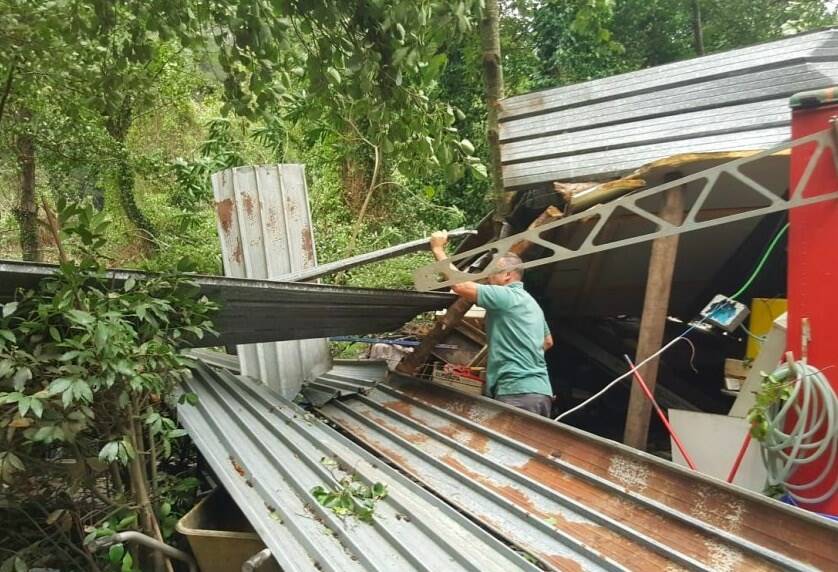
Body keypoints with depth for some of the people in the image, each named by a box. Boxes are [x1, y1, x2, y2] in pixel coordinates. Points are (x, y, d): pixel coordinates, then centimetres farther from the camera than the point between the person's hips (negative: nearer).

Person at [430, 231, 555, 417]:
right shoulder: (531, 302, 22)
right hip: (540, 392, 10)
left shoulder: (505, 296, -9)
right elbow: (548, 342, 34)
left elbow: (459, 285, -16)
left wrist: (438, 249, -5)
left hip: (518, 393, -10)